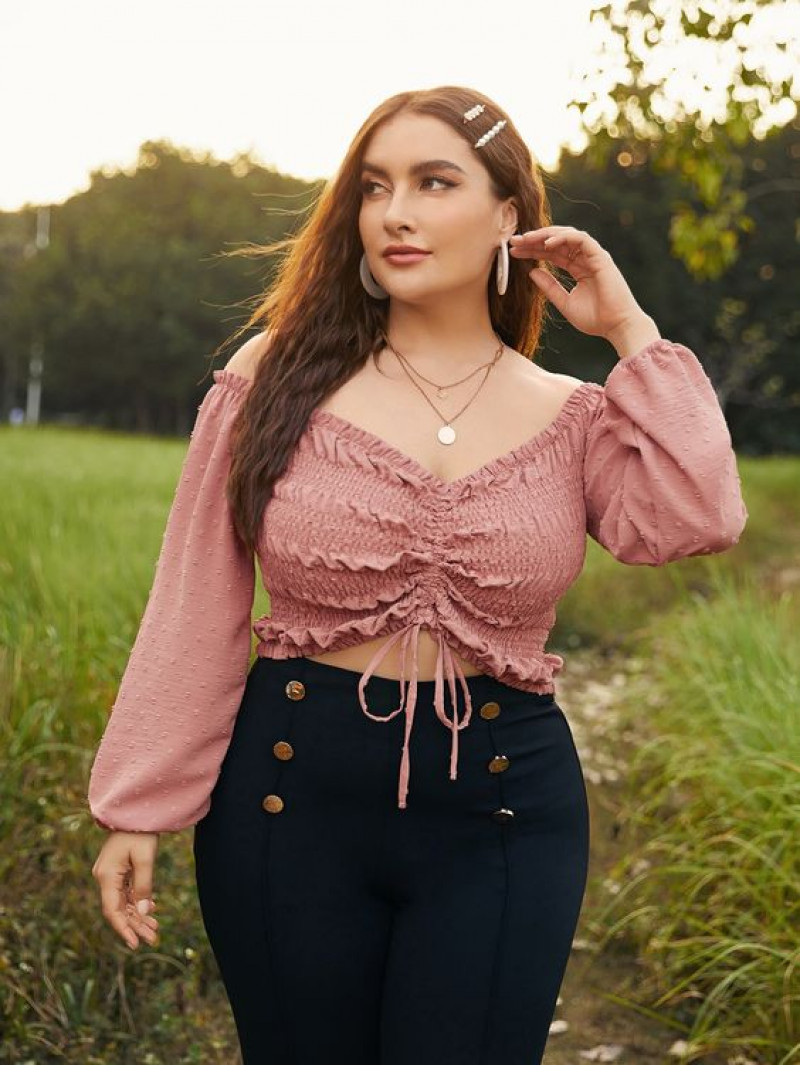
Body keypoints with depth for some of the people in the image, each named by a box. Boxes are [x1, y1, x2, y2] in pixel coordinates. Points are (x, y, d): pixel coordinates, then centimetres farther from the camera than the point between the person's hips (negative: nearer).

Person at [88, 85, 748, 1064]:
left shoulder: (573, 417, 1)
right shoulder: (283, 374, -3)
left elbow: (696, 522, -18)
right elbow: (195, 608, -2)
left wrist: (629, 332, -9)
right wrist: (138, 808, -3)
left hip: (502, 810, 1)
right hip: (290, 795, 0)